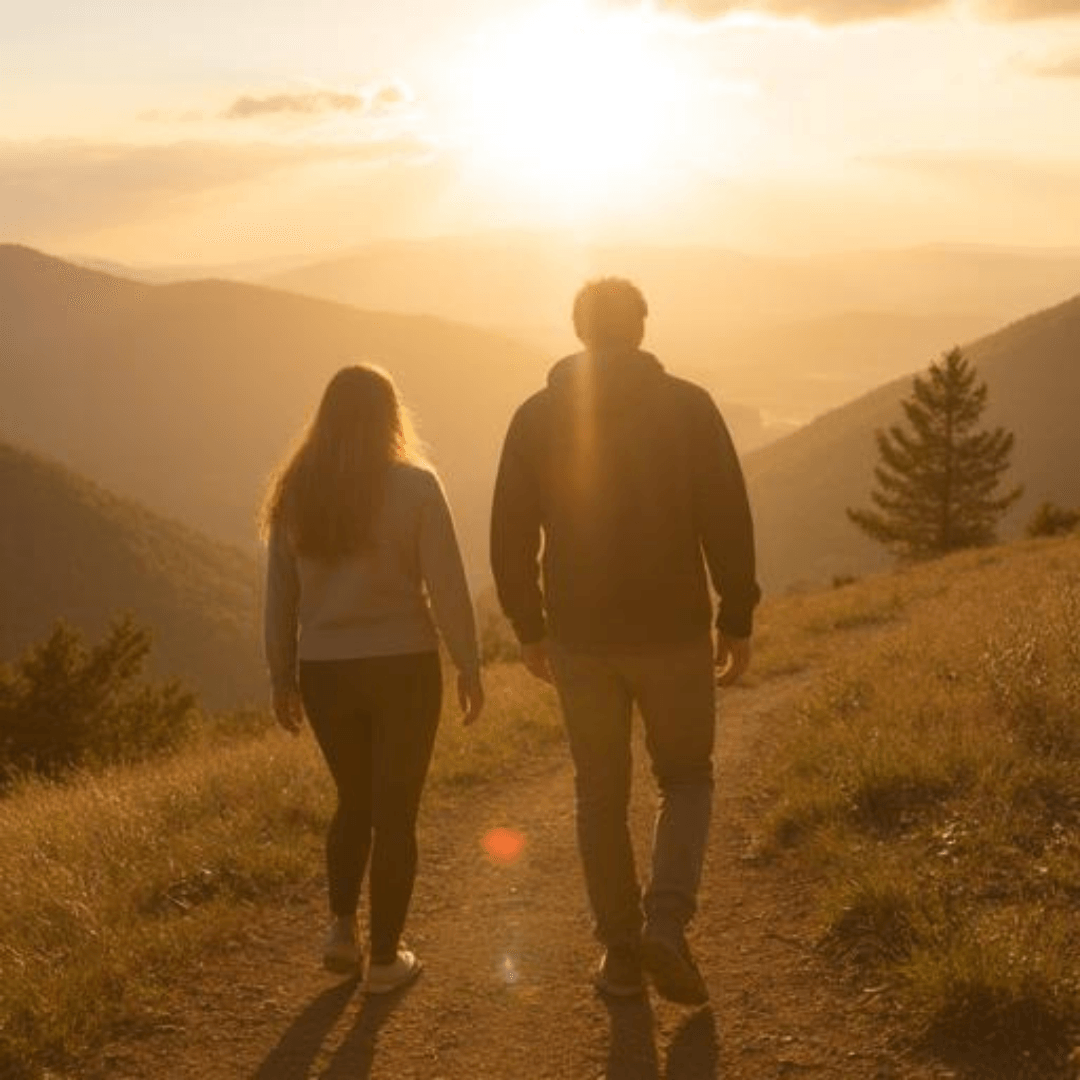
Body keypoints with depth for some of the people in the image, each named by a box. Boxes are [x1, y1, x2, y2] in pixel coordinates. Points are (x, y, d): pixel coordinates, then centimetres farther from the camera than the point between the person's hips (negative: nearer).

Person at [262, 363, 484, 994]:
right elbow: (448, 587, -11)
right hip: (403, 668, -3)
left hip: (324, 674, 3)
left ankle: (343, 930, 17)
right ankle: (386, 959, 12)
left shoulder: (296, 493, 1)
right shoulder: (415, 486, -10)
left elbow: (280, 594, 6)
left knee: (354, 800, 23)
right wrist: (469, 666, -1)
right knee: (395, 811, 8)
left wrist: (282, 676, 14)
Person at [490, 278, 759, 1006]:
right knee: (687, 780, 16)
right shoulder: (688, 405, -5)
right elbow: (728, 522, -9)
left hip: (579, 636, 1)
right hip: (672, 631, -1)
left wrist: (529, 631, 13)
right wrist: (737, 622, 0)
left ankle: (622, 952, 19)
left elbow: (511, 537, 1)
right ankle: (667, 924, -5)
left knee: (601, 795, 16)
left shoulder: (536, 416, 0)